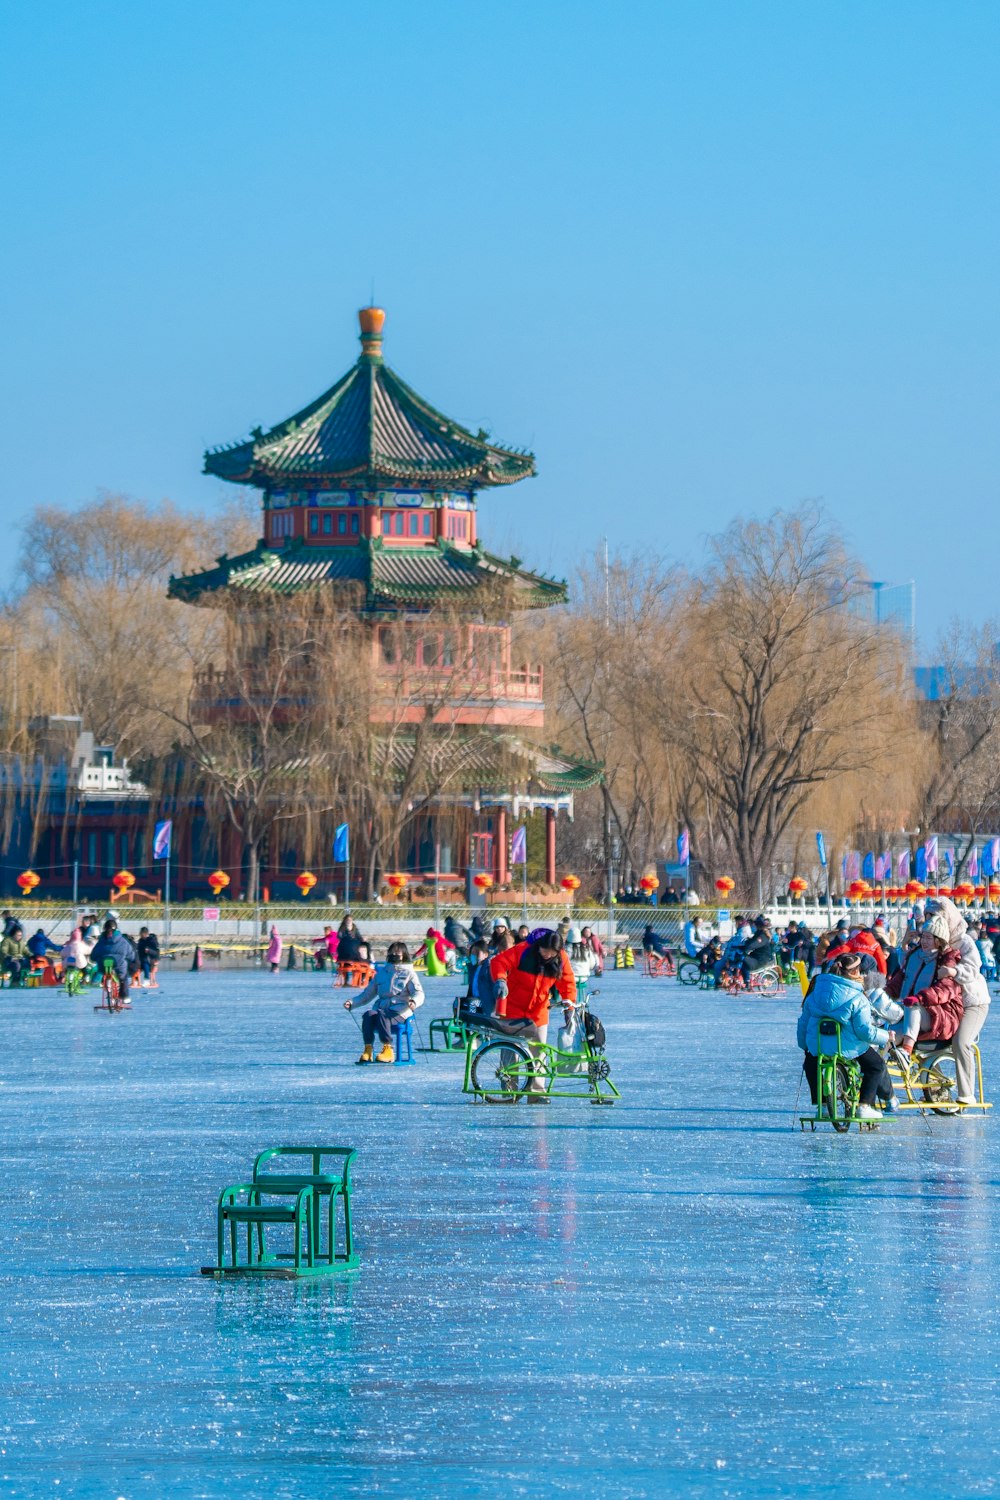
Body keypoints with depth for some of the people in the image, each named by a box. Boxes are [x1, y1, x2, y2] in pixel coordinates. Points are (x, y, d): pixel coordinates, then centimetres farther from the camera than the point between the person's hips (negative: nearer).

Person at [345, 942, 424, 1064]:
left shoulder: (408, 973, 11)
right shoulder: (381, 973, 24)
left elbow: (419, 993, -1)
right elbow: (367, 994, 25)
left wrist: (414, 1002, -25)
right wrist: (352, 1003, 9)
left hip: (400, 1011, -4)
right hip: (381, 1007, 4)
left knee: (382, 1015, -36)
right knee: (368, 1015, -30)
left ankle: (388, 1050, -36)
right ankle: (368, 1050, -34)